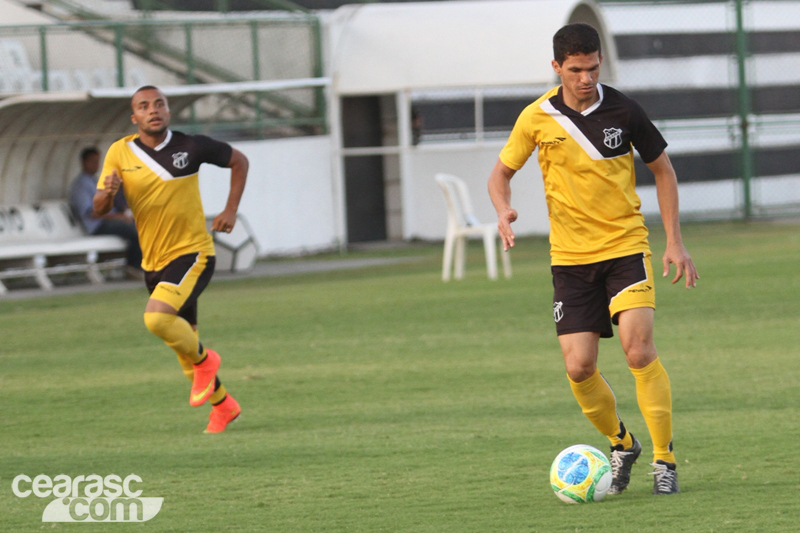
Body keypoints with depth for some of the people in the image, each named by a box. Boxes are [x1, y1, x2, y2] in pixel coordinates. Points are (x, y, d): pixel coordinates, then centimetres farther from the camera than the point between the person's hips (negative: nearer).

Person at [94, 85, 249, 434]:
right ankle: (222, 405, 35)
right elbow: (99, 209, -5)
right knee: (183, 344, 14)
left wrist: (230, 211, -1)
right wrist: (107, 193, -28)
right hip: (153, 262, 5)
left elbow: (238, 161, 8)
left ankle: (203, 360, -2)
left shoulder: (191, 146, -9)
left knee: (157, 317, -29)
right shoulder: (120, 153, -4)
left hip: (192, 254, -5)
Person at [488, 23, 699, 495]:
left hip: (626, 247, -2)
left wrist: (675, 241, 1)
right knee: (579, 367, -5)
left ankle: (665, 460, -8)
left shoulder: (623, 111, -6)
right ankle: (621, 444, 22)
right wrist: (504, 209, -14)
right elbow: (502, 173, 9)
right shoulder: (537, 118, -4)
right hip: (570, 257, 2)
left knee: (639, 349, -19)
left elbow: (662, 170, 7)